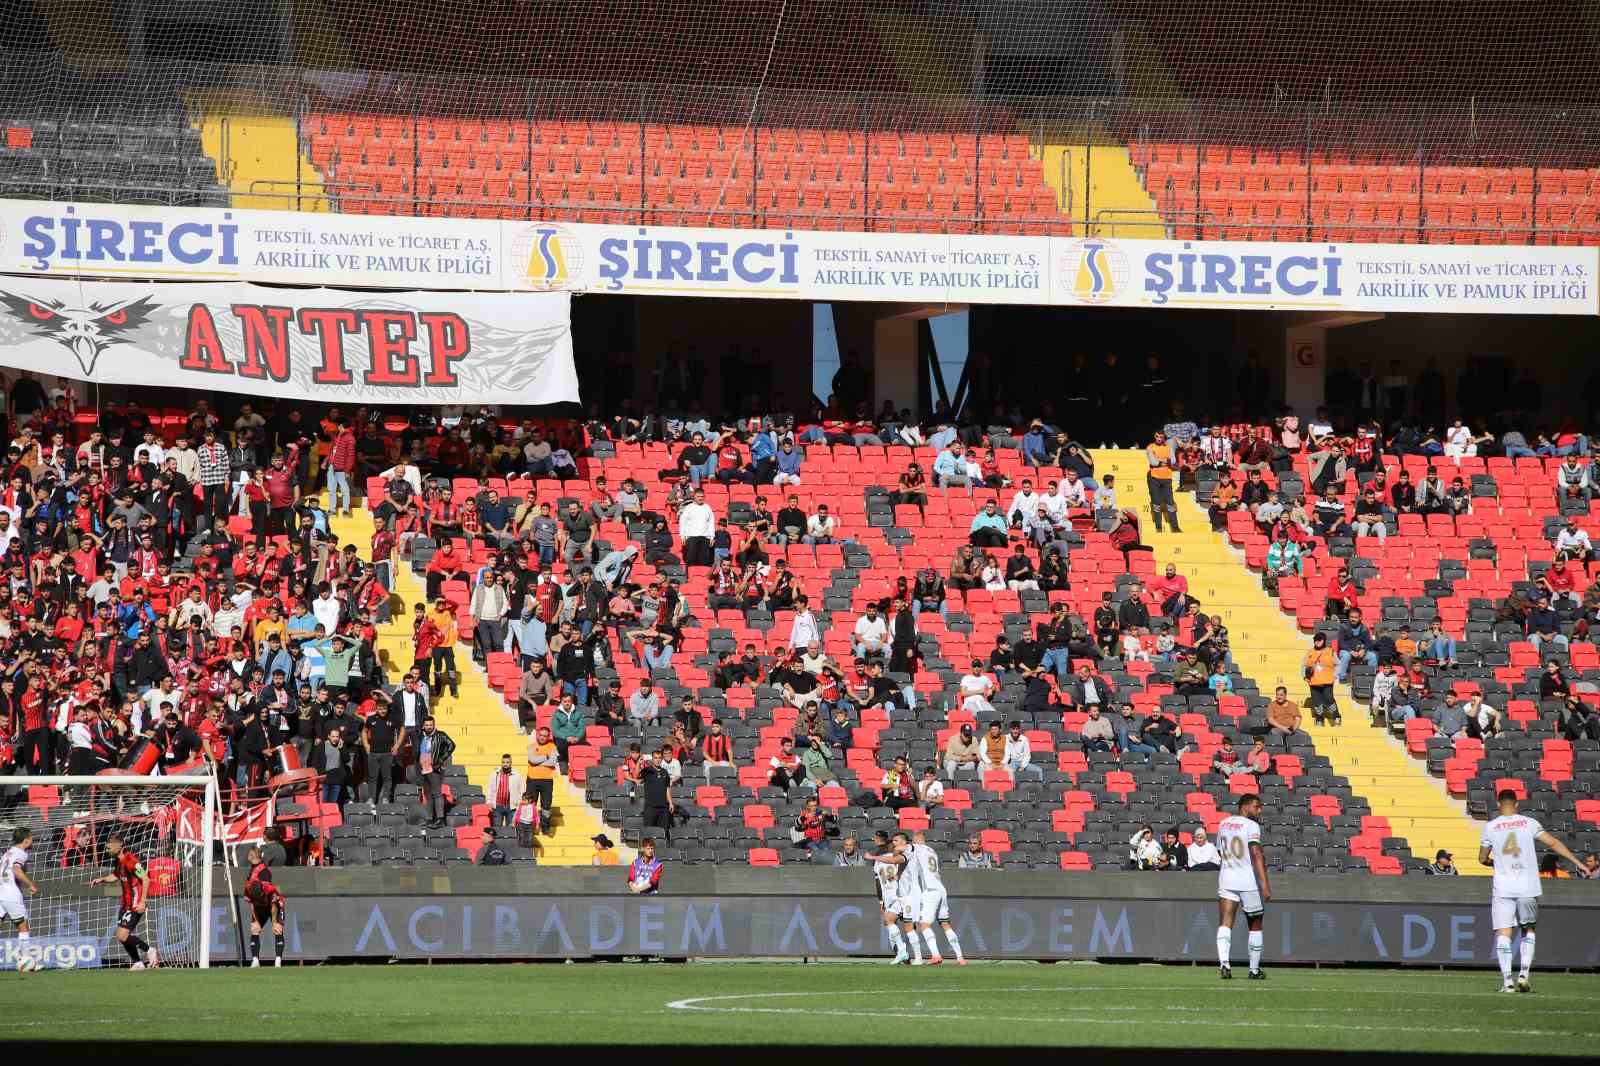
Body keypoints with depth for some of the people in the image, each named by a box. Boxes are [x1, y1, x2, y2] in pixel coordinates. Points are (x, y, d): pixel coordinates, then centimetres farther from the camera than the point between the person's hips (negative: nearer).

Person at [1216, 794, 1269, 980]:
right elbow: (1256, 854, -19)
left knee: (1225, 924, -5)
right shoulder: (1251, 826, -9)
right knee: (1255, 926, 12)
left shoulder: (1223, 824, 11)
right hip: (1249, 881, -4)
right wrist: (1264, 884, -23)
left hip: (1226, 879, 4)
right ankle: (1254, 970, 18)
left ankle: (1224, 963, -28)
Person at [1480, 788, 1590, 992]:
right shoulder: (1528, 823, 2)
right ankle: (1523, 975, 6)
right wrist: (1577, 862, 5)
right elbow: (1553, 843, 0)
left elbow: (1483, 858, 12)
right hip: (1528, 888, 1)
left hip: (1503, 889, -1)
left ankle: (1507, 981, -8)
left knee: (1503, 933, 0)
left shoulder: (1490, 827, 3)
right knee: (1528, 930, 17)